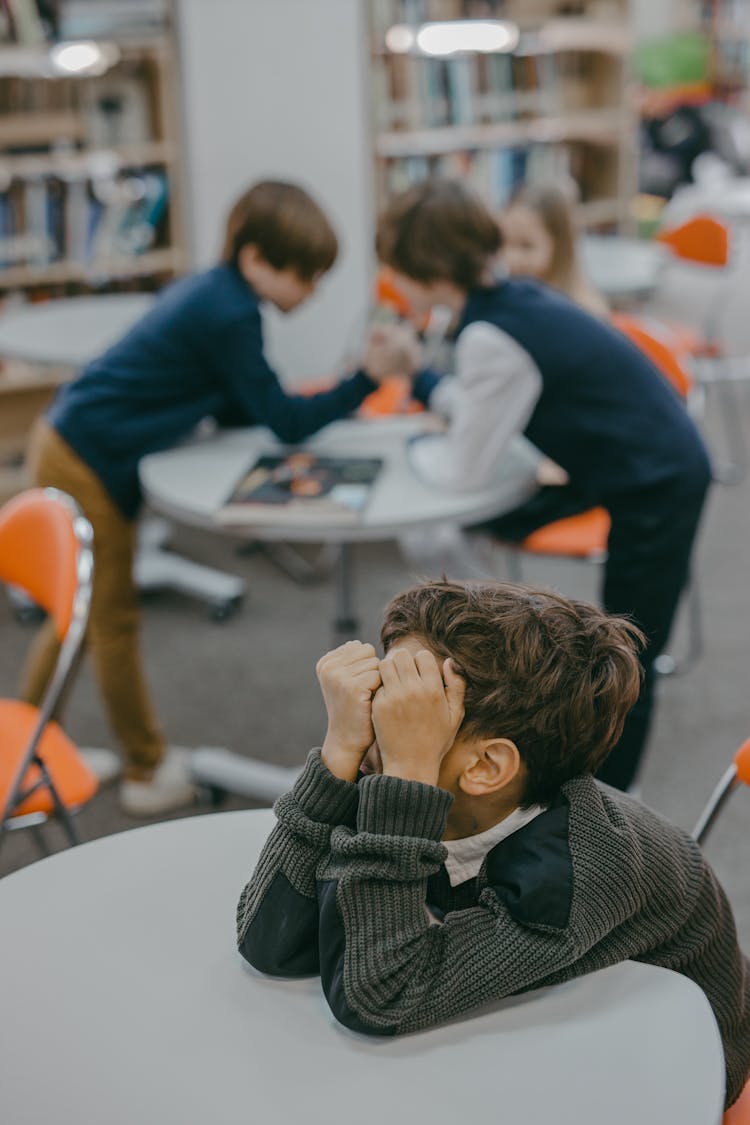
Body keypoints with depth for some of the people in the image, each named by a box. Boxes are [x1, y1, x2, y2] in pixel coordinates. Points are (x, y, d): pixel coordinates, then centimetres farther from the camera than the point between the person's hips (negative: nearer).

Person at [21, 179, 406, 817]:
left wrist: (325, 404, 4)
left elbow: (236, 412, 13)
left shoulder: (211, 292, 9)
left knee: (85, 612, 21)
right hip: (88, 466, -10)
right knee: (114, 620, 5)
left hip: (68, 447, 10)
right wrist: (366, 381, -12)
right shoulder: (230, 315, -20)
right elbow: (285, 422, -16)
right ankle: (149, 773, 21)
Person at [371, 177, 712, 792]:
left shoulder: (491, 339, -28)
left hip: (657, 488, -10)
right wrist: (418, 378, 9)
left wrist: (416, 444, 0)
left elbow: (464, 471, -18)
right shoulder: (510, 297, -1)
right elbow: (487, 407, 14)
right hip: (656, 459, 10)